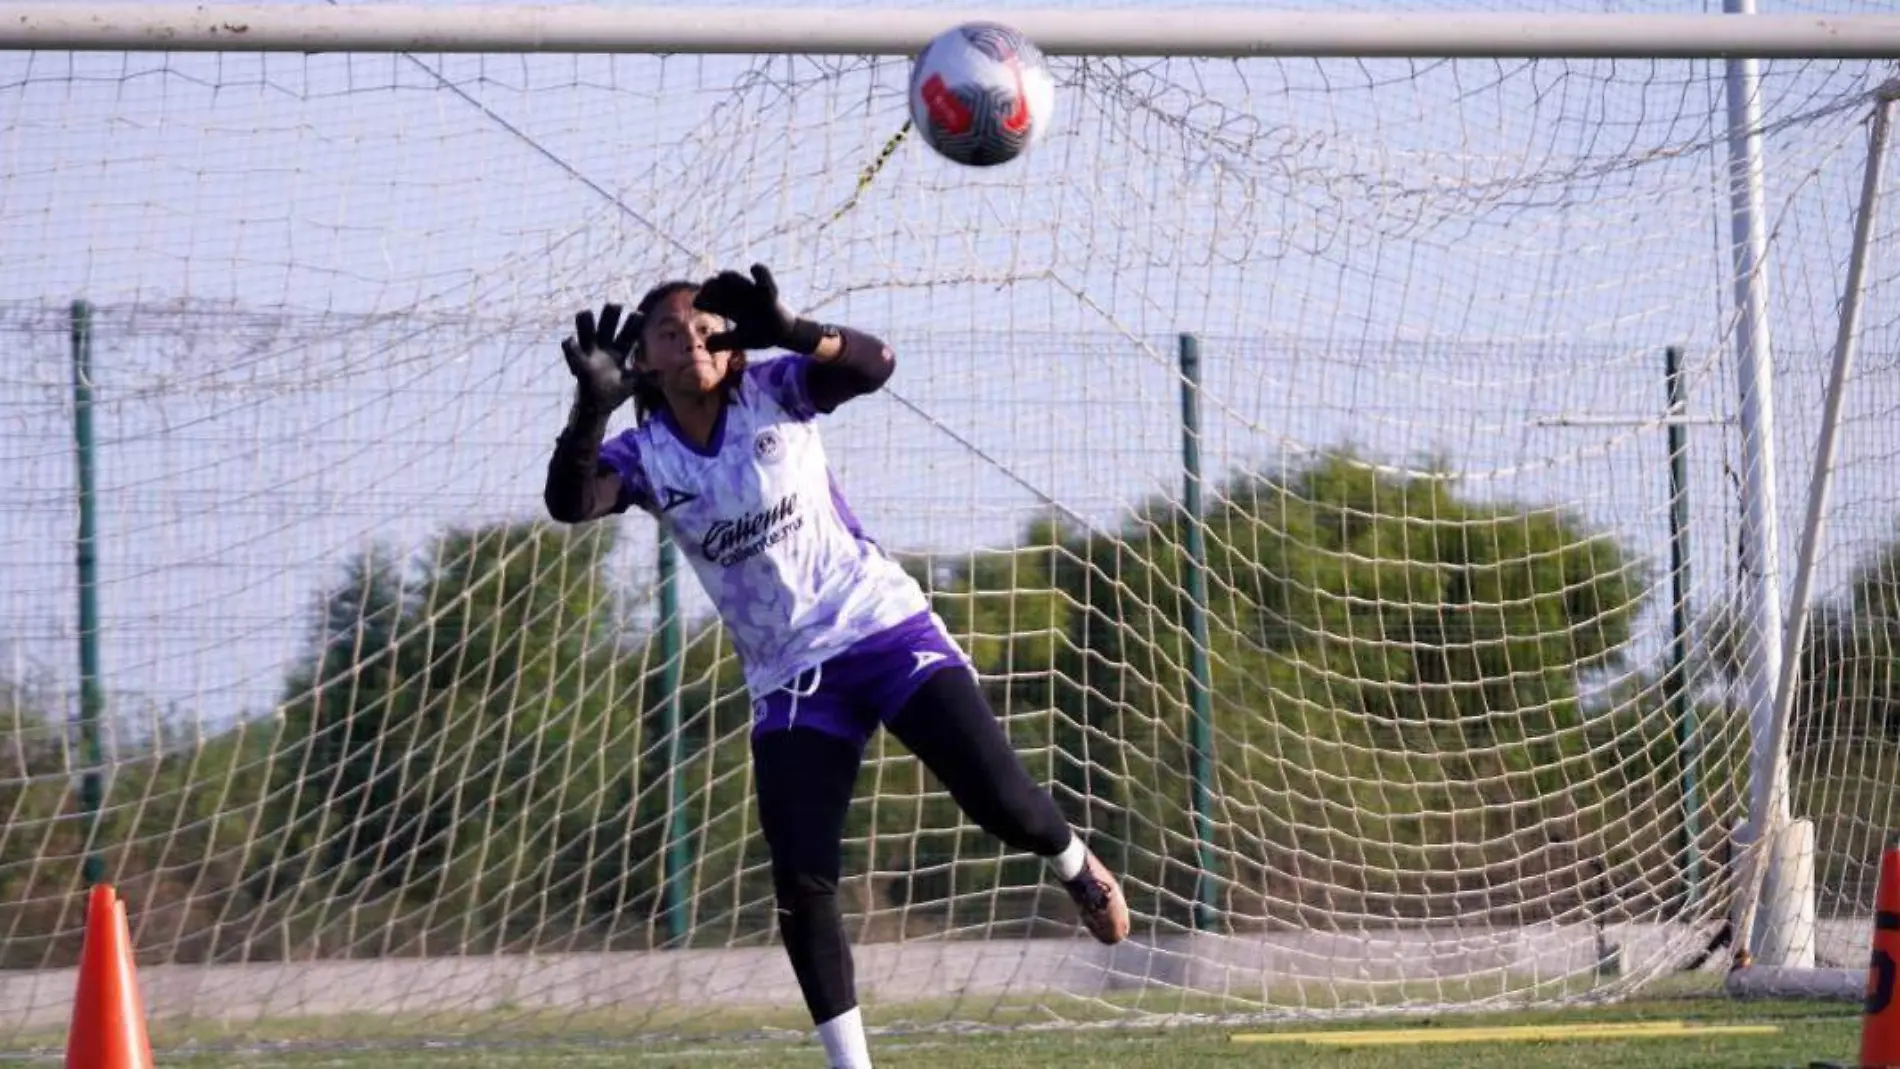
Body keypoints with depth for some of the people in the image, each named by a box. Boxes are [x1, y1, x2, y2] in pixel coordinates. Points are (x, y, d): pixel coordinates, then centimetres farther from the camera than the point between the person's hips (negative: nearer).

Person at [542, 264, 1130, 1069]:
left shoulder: (773, 392, -6)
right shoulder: (643, 456, -2)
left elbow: (871, 364, -25)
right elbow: (569, 503, -22)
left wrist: (787, 331, -45)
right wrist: (593, 404, -39)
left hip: (883, 629, -2)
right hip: (789, 677, 2)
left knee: (1002, 803, -12)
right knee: (800, 884, -7)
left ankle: (1077, 868, 24)